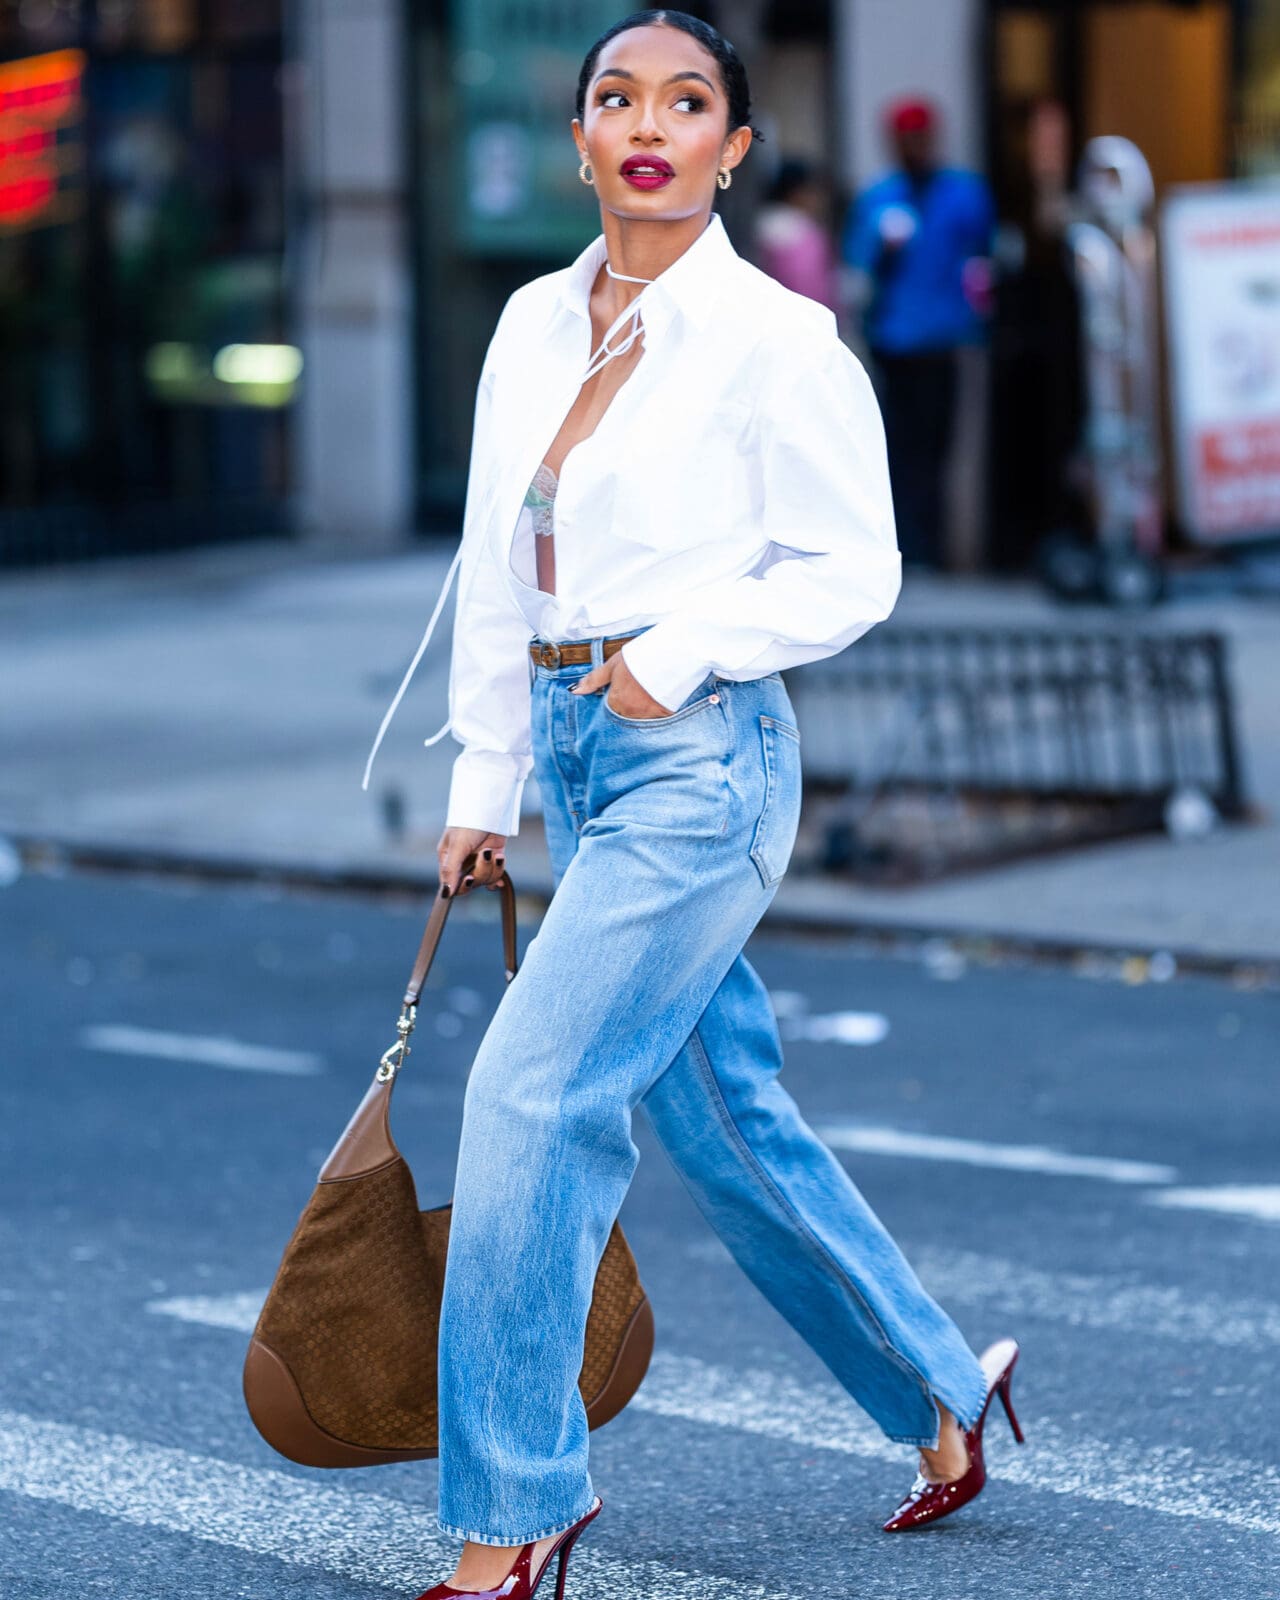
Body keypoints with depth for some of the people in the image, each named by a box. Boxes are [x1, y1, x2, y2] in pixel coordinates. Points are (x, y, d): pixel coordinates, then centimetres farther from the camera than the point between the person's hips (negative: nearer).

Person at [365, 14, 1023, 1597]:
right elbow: (496, 566, 13)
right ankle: (939, 1386, 34)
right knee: (723, 1111, 15)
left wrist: (680, 650, -19)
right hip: (575, 752, 8)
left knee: (531, 1098, -13)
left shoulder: (776, 338, -10)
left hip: (699, 755, -7)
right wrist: (482, 782, 13)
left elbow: (852, 572, -8)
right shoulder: (533, 323, 9)